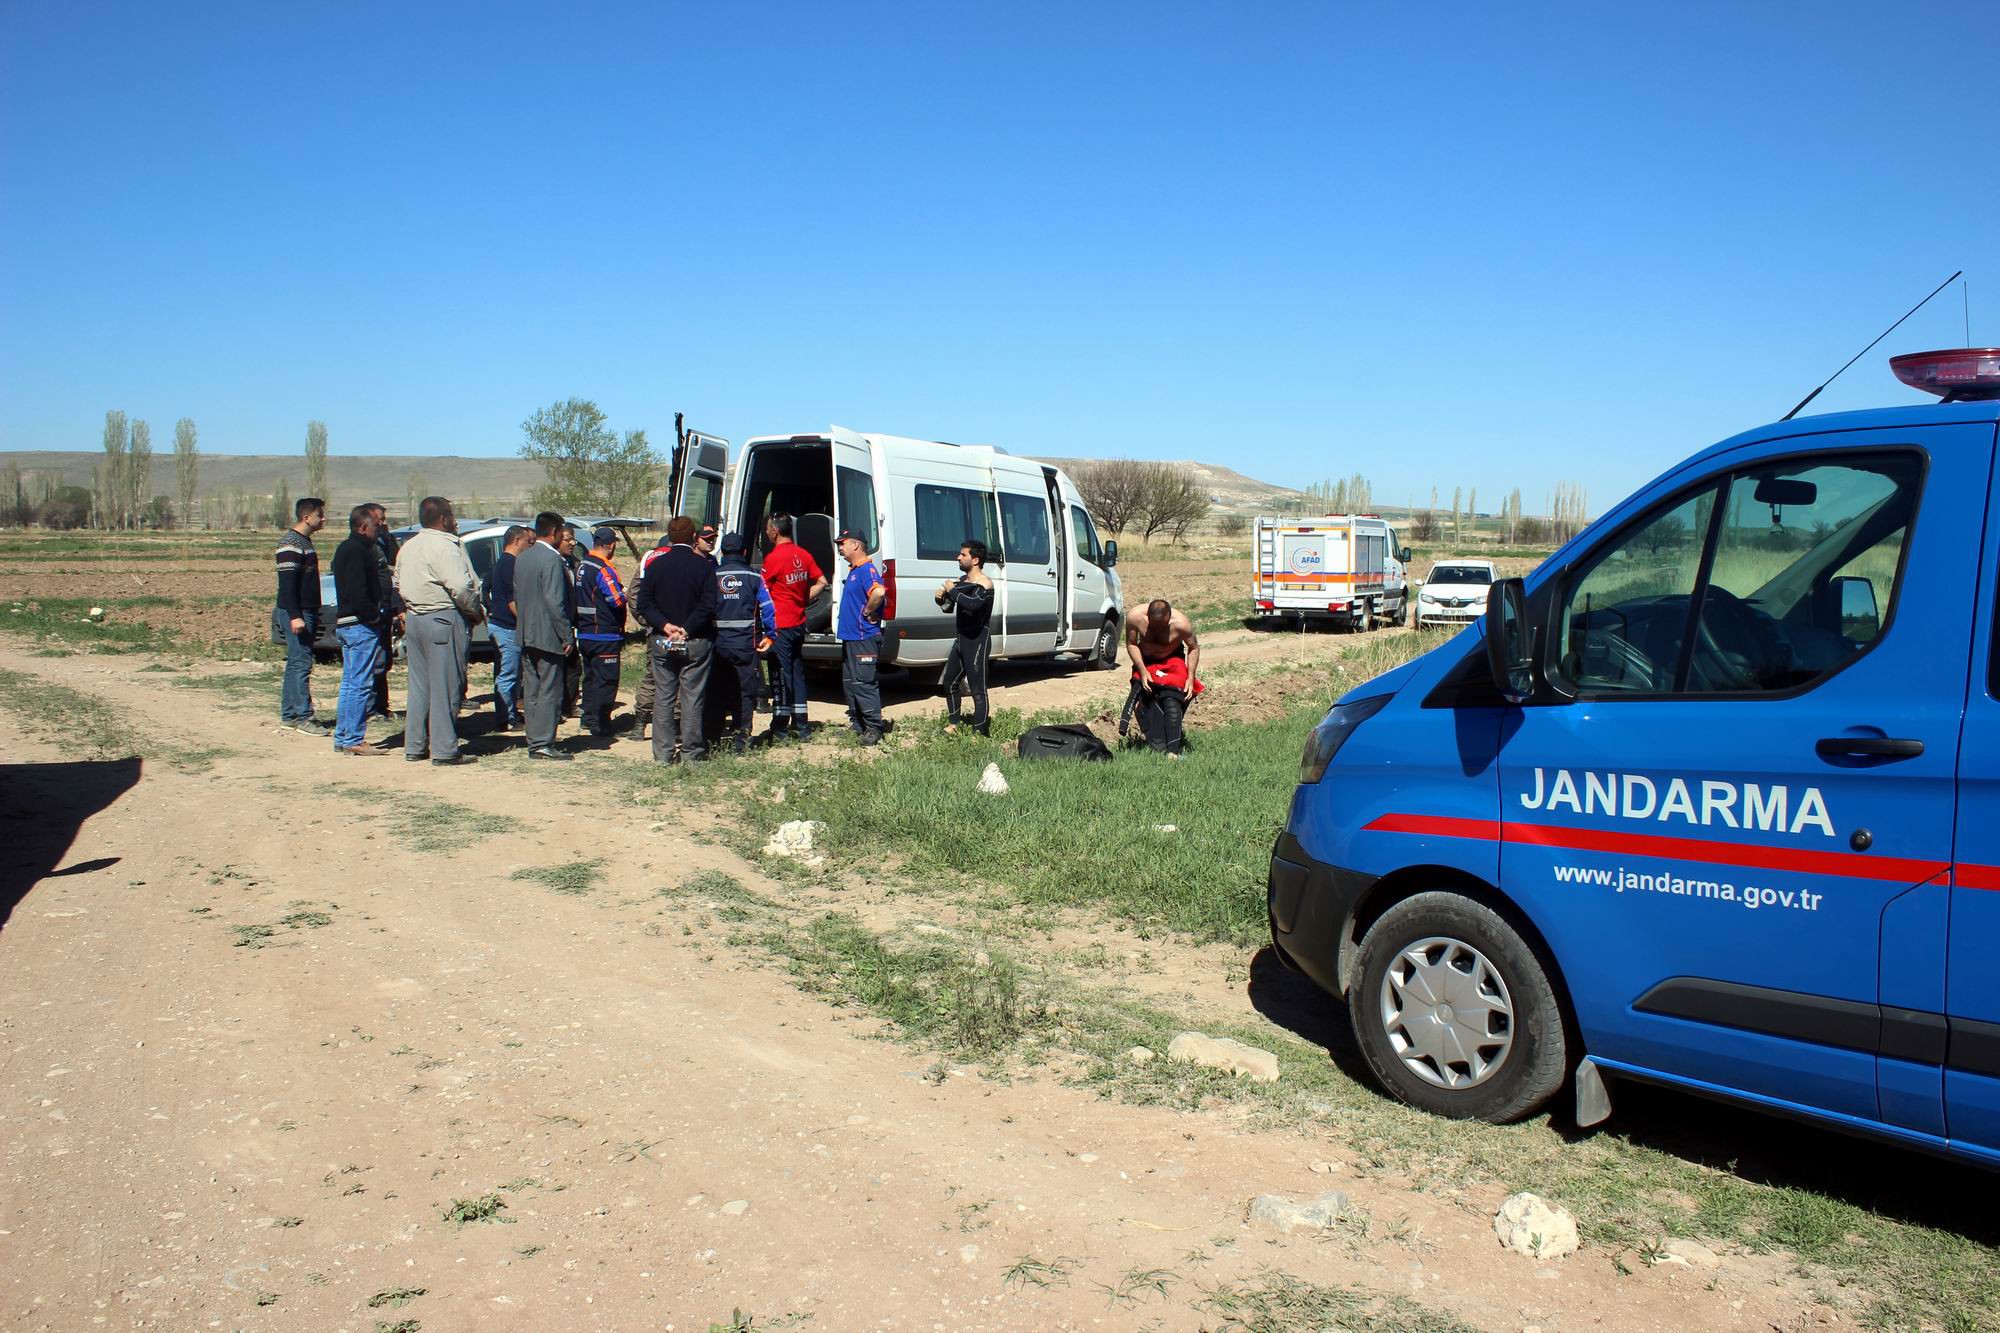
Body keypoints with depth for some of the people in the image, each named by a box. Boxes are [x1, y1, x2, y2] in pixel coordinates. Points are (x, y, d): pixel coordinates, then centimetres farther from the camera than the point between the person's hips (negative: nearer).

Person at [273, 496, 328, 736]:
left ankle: (288, 716, 16)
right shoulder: (291, 544, -14)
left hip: (306, 612, 10)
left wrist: (313, 615, 24)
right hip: (295, 613, -10)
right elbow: (287, 583, -20)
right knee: (301, 663, -9)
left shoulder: (305, 541, 17)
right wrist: (294, 616, -25)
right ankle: (303, 717, -8)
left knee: (296, 664, 12)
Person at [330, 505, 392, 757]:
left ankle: (343, 737, 21)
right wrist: (375, 616, -14)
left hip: (346, 623, 11)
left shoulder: (344, 548, 18)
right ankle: (353, 740, -4)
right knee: (361, 684, -7)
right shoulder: (358, 551, -15)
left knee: (350, 683, 15)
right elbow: (358, 594, -24)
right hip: (360, 625, -11)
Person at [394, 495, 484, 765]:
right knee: (446, 687, -3)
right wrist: (476, 612, -9)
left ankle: (414, 746, 19)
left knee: (419, 685, 15)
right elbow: (461, 588, -23)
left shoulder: (408, 547, 14)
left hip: (414, 619, 9)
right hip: (444, 619, -9)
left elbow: (398, 584, 20)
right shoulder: (445, 546, -15)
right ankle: (444, 750, -1)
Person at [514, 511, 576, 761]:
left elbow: (516, 596, 17)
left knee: (531, 691, 11)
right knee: (549, 691, -3)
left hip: (526, 635, 9)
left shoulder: (522, 558, 11)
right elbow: (555, 602, -20)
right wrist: (568, 636, -15)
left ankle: (534, 743, 15)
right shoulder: (552, 559, -16)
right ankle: (544, 744, -3)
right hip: (548, 635, -9)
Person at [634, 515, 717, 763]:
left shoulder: (656, 565, 2)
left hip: (661, 641, 3)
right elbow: (708, 606, -14)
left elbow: (643, 603, -3)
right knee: (692, 698, 4)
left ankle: (663, 752, 9)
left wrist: (665, 625, -8)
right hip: (696, 643, -3)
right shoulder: (703, 566, -7)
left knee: (663, 697, 8)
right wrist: (687, 629, -12)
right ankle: (691, 751, 7)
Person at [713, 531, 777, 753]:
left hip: (718, 642, 2)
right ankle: (742, 736, 1)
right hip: (746, 642, -2)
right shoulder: (753, 577, -2)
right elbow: (766, 607, -4)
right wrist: (769, 635, 4)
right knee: (746, 689, 5)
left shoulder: (712, 576, 1)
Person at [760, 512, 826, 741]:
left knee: (782, 674, -2)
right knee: (797, 673, 12)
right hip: (799, 623, 7)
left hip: (780, 625, -7)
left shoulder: (774, 558, -14)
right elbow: (821, 582, 12)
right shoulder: (803, 555, 7)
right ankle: (801, 726, 16)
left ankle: (780, 726, 4)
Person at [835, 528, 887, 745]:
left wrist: (868, 612, -22)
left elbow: (879, 592, -35)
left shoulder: (866, 569, -16)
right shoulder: (853, 570, 16)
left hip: (864, 638, -11)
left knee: (863, 683, -11)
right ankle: (856, 725, 23)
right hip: (850, 636, 11)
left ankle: (874, 729, -7)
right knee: (849, 683, 15)